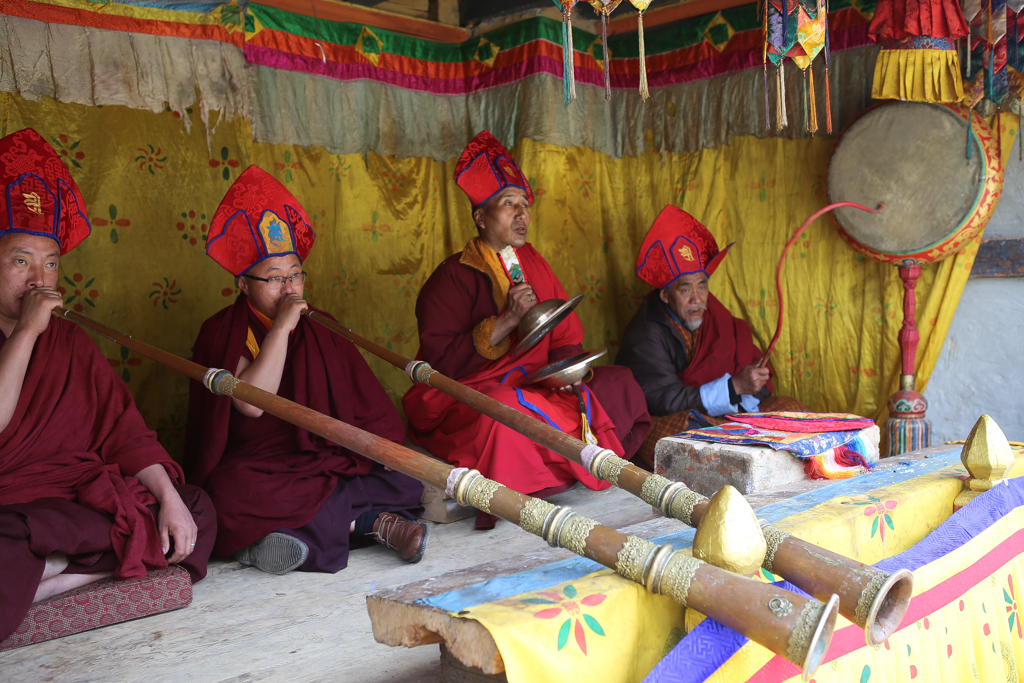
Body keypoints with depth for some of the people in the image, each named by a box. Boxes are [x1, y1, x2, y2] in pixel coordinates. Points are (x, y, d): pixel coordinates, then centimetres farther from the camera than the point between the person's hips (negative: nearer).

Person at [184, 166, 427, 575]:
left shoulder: (319, 330, 11)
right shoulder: (223, 333, -1)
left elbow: (367, 406, 7)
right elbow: (252, 403, -18)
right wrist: (280, 328, -18)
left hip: (328, 461, 4)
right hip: (261, 469, -3)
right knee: (231, 491, -36)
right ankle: (374, 520, -32)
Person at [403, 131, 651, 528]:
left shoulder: (532, 263, 13)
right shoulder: (452, 278, -7)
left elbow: (566, 340, 17)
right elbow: (440, 362, -17)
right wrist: (507, 321, -20)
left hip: (533, 389, 8)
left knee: (618, 383, -3)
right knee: (504, 410, -41)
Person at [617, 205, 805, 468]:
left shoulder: (715, 318, 2)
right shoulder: (644, 337, -16)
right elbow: (666, 403, -22)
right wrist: (735, 386, -26)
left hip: (723, 417, 6)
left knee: (788, 409, -6)